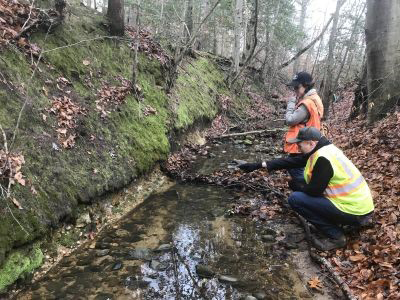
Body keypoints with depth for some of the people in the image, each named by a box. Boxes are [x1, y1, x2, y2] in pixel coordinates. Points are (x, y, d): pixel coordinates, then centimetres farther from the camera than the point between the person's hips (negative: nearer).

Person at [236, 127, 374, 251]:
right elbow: (291, 161, 8)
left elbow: (314, 191, -20)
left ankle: (336, 236, -3)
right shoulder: (321, 150, 6)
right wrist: (259, 165, 6)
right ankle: (332, 221, 15)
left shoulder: (323, 158, -23)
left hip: (355, 212, -9)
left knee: (295, 199, -12)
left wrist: (295, 184, 1)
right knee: (301, 185, 13)